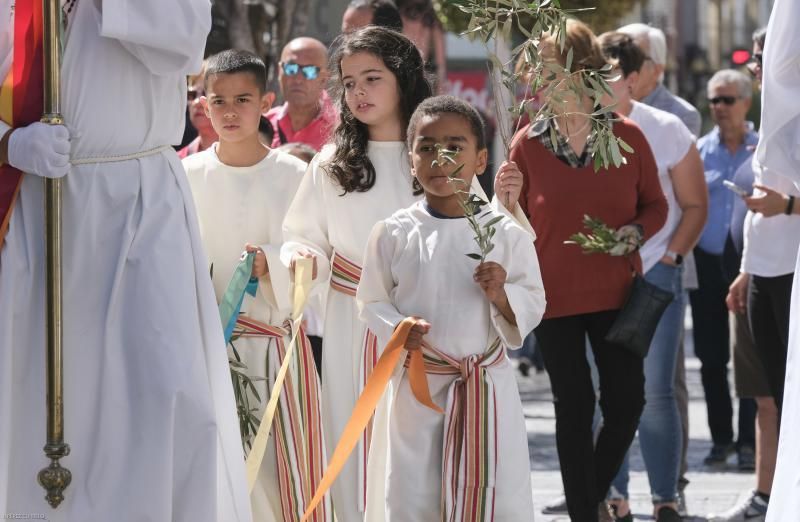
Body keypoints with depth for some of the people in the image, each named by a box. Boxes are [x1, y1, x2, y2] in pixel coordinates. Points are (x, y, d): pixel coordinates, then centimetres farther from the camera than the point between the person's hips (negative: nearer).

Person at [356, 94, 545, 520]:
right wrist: (396, 327, -16)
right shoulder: (393, 234, -3)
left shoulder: (505, 233, -2)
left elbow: (534, 306, 2)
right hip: (418, 387, 0)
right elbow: (372, 301, 3)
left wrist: (501, 294, -18)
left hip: (489, 385, 0)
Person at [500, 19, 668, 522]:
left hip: (616, 292, 1)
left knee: (627, 400, 1)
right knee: (575, 405, 3)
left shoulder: (626, 136, -3)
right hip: (556, 296, -1)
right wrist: (506, 203, -18)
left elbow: (655, 204, 5)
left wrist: (636, 231, -15)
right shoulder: (528, 143, -3)